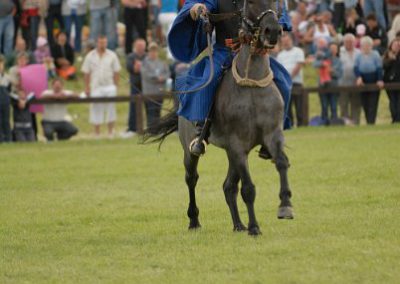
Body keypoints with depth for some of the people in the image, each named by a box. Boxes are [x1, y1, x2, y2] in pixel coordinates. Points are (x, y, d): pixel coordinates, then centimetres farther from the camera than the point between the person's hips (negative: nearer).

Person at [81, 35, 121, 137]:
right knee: (96, 110, 3)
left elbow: (116, 72, 6)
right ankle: (97, 133, 10)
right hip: (96, 87, 0)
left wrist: (116, 86, 0)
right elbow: (86, 73, 4)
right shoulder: (90, 56, 3)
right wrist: (87, 87, 0)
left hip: (109, 87, 0)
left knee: (111, 109, -2)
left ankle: (110, 132, 6)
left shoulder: (112, 55, 4)